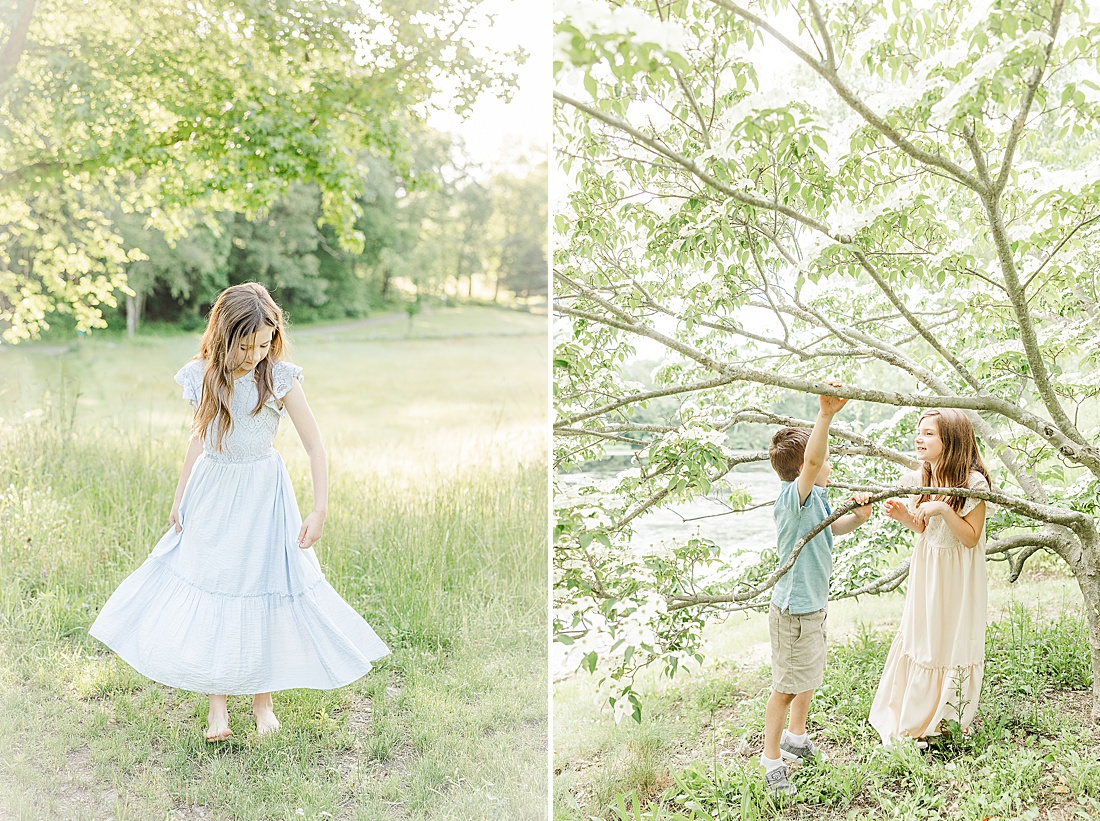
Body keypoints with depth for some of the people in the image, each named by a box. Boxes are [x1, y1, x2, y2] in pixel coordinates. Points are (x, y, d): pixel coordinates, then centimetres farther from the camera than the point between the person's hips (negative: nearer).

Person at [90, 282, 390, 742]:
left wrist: (319, 511, -18)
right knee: (208, 590, 5)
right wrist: (179, 498, 12)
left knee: (263, 591, 3)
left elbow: (315, 446, -13)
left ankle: (262, 700, 21)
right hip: (212, 495, 3)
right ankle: (217, 707, 18)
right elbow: (199, 437, 10)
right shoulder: (205, 377, -3)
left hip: (263, 495, -3)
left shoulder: (280, 380, -13)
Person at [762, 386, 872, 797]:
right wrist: (825, 415, -57)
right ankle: (772, 758, 18)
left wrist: (858, 516, -3)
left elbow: (834, 528, 20)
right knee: (786, 686, 3)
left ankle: (796, 738, 44)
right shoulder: (792, 498, -25)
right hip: (794, 610, -10)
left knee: (810, 676, 25)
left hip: (813, 605, 10)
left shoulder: (817, 497, 5)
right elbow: (812, 462, -44)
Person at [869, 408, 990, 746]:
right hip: (926, 572, 6)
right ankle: (914, 720, 27)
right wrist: (904, 516, -9)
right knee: (919, 638, 12)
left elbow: (970, 538, -18)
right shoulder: (919, 479, -2)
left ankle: (949, 719, 25)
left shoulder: (973, 483, -20)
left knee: (951, 642, 6)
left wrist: (944, 509, -31)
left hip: (957, 576, -5)